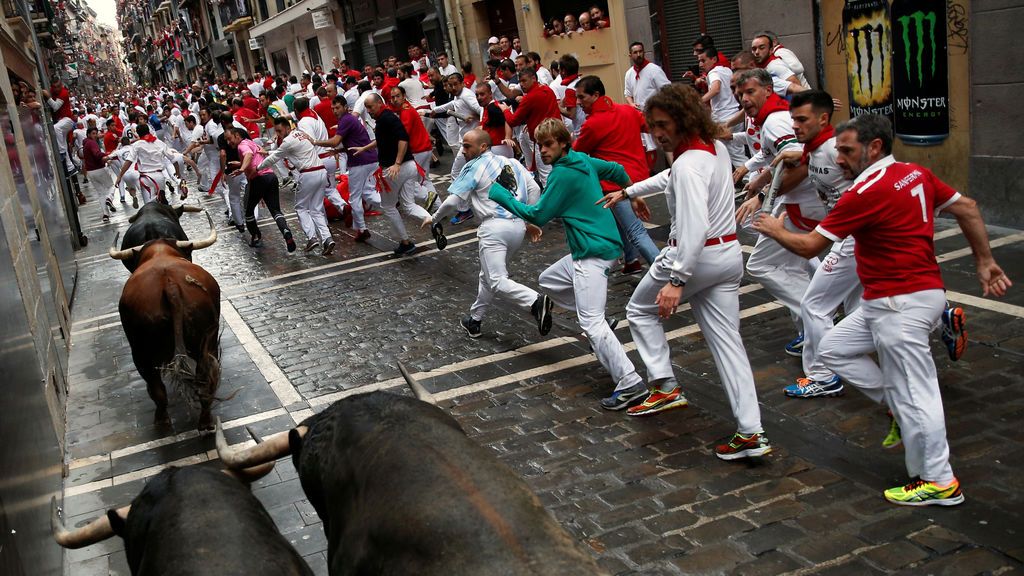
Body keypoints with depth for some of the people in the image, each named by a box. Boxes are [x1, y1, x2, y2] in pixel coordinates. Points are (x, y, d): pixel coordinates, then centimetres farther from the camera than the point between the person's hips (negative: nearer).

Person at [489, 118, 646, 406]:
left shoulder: (562, 174, -15)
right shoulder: (584, 160, 10)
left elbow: (538, 215, -14)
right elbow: (615, 169, 23)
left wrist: (501, 195, -8)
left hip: (594, 252, -10)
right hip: (588, 249, 10)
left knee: (591, 322, -15)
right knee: (548, 281, 23)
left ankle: (630, 382, -18)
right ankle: (602, 325, 17)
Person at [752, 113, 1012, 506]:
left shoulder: (866, 192, -19)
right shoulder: (917, 174, 7)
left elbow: (809, 246, -14)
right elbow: (967, 209, 11)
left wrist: (777, 231, 5)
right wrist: (985, 263, 17)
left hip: (900, 304, -10)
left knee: (911, 392, -1)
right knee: (835, 349, 15)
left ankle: (939, 482, 11)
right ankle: (905, 412, 19)